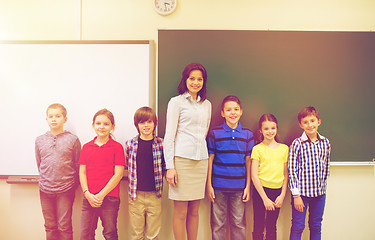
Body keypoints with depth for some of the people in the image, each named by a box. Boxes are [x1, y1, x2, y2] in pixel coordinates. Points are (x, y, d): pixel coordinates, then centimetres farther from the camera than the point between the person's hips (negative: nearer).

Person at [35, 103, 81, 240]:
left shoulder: (72, 139, -4)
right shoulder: (40, 140, 6)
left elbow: (78, 165, 1)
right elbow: (39, 164, 14)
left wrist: (73, 185, 2)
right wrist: (45, 181, 12)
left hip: (65, 191, -3)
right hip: (45, 190, 3)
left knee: (64, 227, 3)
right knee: (50, 226, 12)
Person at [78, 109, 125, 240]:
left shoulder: (117, 147, -1)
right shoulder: (86, 147, 10)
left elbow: (118, 174, -6)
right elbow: (82, 172, 8)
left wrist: (101, 195, -11)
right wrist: (88, 194, -6)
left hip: (110, 198, -3)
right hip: (89, 198, 3)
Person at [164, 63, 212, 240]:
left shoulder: (207, 104, 16)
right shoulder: (177, 102, 2)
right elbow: (169, 136, -2)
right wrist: (170, 166, -8)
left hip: (201, 159, 5)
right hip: (181, 159, -4)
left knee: (194, 210, 9)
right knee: (181, 211, 0)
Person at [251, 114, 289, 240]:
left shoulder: (284, 148, 6)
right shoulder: (257, 149, -4)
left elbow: (286, 174, 10)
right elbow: (254, 176, -7)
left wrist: (282, 195, 1)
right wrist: (265, 198, -9)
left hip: (277, 191, 3)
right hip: (261, 191, -3)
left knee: (271, 227, 11)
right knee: (258, 228, 5)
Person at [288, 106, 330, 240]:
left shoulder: (325, 143, 2)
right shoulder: (297, 144, -10)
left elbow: (326, 167, 11)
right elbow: (292, 170, -10)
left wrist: (323, 186, 12)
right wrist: (296, 195, -11)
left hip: (320, 193, 4)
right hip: (302, 191, -4)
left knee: (316, 226, 16)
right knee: (298, 227, 5)